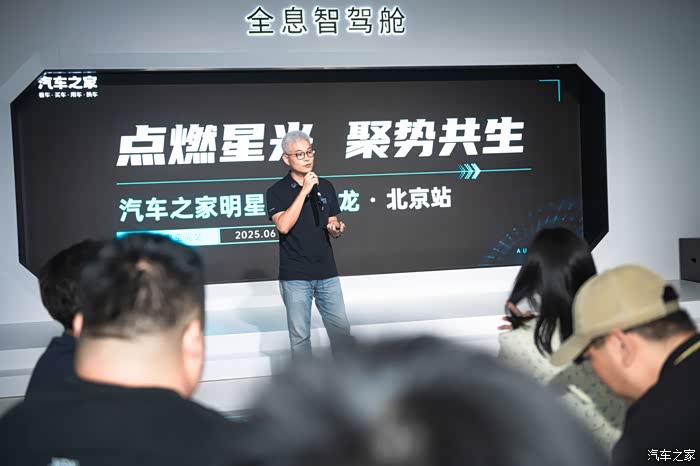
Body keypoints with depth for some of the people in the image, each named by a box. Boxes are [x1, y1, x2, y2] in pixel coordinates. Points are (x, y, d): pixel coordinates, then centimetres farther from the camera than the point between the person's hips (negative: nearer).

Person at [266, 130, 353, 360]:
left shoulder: (326, 187, 8)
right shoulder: (277, 191, -4)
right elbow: (283, 226, -20)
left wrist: (336, 229, -8)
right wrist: (304, 191, -20)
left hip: (327, 272, 4)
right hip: (295, 277, -3)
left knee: (341, 330, 6)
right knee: (300, 335, 3)